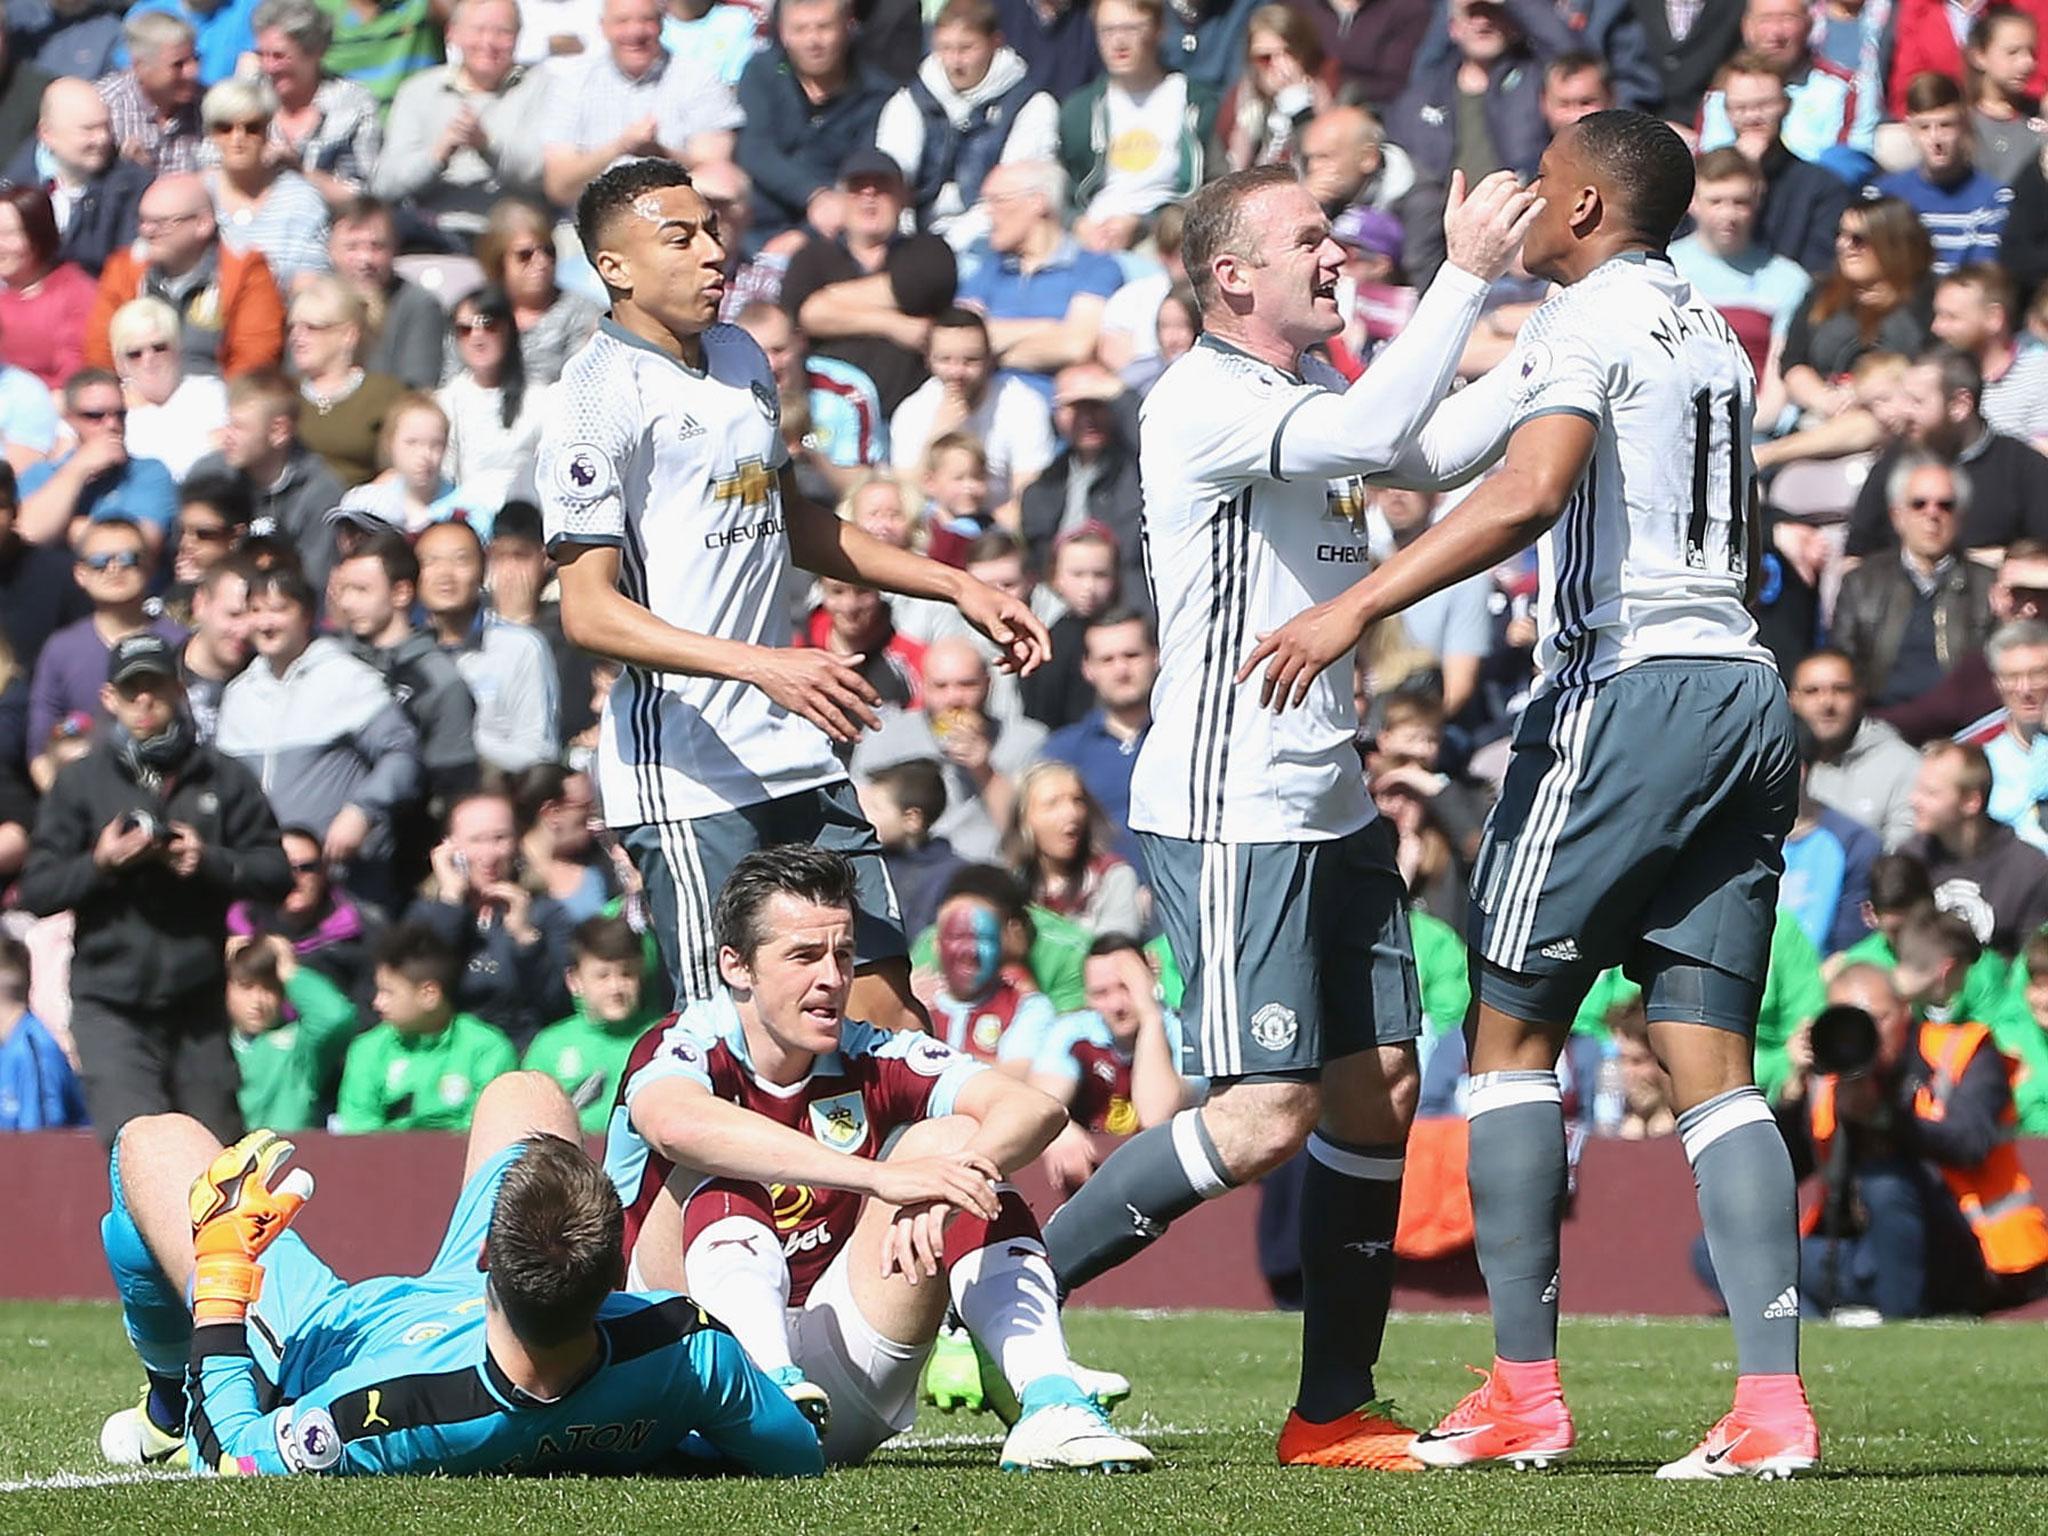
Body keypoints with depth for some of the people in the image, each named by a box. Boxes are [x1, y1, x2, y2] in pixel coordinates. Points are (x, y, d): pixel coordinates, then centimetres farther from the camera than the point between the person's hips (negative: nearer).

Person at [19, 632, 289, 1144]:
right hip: (111, 1003, -2)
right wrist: (99, 864, -13)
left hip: (199, 1001, 2)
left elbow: (276, 872, 5)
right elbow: (36, 891, 3)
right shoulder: (80, 784, 7)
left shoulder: (222, 778, 9)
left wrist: (212, 862, -12)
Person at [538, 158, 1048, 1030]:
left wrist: (956, 588, 25)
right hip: (685, 770, -8)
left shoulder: (741, 359, 15)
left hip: (796, 753, 8)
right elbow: (588, 611, -18)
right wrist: (761, 665, -29)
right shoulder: (601, 398, -11)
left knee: (884, 1000, 5)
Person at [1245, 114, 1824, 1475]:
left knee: (1513, 1034, 2)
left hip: (1628, 686, -7)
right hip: (1745, 689, 7)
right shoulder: (1712, 335, 20)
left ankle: (1525, 1390, 0)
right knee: (1714, 1065, 3)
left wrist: (1355, 608, -26)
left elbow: (1528, 494, -23)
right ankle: (1772, 1404, -8)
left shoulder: (1590, 319, -5)